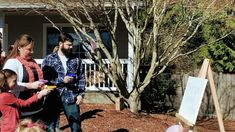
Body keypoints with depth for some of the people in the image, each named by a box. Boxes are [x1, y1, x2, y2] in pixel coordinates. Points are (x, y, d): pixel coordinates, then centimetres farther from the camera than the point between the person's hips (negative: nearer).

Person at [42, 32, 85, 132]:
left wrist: (81, 94, 0)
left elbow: (81, 78, 10)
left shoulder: (76, 59, 8)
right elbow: (45, 78, -7)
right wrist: (62, 80, -15)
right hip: (53, 97, -1)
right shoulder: (48, 59, 0)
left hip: (71, 97, 2)